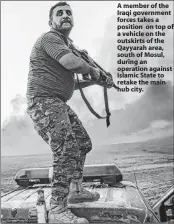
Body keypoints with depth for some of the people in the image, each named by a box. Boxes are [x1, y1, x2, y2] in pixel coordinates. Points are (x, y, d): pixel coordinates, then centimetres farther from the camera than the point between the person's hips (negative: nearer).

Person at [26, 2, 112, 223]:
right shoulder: (49, 38, -8)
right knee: (66, 151, -21)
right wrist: (92, 69, -7)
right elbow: (71, 62, -27)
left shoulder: (66, 44, 22)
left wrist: (93, 81, 16)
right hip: (43, 102, -10)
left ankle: (75, 190, 27)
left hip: (59, 103, 11)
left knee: (83, 143, 16)